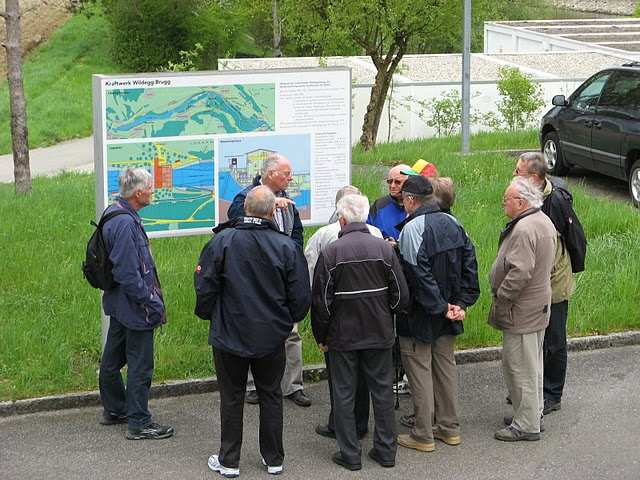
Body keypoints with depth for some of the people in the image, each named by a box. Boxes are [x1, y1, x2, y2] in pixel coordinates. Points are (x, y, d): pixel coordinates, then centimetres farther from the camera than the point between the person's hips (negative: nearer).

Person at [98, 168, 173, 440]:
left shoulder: (114, 212, 8)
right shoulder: (125, 223, -25)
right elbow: (128, 274, -27)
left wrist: (152, 300, 19)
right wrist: (153, 303, -19)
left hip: (118, 303, 11)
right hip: (134, 307, -11)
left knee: (112, 359, 20)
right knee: (140, 365, -2)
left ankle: (114, 410, 34)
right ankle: (138, 423, 5)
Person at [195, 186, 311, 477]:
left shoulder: (222, 241, -14)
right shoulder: (286, 246, -10)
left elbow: (205, 286, -8)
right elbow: (301, 295, -5)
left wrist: (207, 314, 12)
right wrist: (287, 321, 14)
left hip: (229, 336, -1)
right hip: (272, 338, 1)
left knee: (232, 398, 11)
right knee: (271, 396, 16)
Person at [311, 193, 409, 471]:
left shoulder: (331, 252, -12)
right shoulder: (384, 248, -4)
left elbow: (321, 300, -9)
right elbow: (401, 295, 0)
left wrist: (321, 336, 3)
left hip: (342, 335, -3)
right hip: (380, 334, 3)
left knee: (344, 394, 7)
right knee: (382, 390, 12)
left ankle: (350, 454, 10)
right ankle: (386, 450, 18)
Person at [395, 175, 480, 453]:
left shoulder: (412, 229, -19)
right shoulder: (452, 223, 4)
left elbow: (419, 275, -23)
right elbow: (470, 265, 4)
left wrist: (440, 307, -16)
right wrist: (462, 303, 2)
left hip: (419, 316, -7)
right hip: (447, 323, 7)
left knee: (419, 371, 1)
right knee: (446, 366, 17)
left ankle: (423, 435, 7)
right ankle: (449, 428, 25)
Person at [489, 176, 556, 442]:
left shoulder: (524, 229, -23)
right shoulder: (544, 222, 10)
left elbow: (520, 272, -29)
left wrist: (500, 299, -17)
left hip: (522, 311, -11)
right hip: (539, 305, 11)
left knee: (520, 367, -3)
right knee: (532, 365, 19)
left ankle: (526, 425, 3)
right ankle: (532, 413, 30)